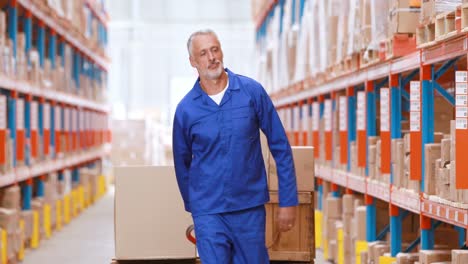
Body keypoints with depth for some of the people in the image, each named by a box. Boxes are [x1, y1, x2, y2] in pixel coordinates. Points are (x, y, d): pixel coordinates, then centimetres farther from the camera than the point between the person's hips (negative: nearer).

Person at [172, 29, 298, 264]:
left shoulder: (252, 91, -3)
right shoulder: (186, 109, -1)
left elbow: (280, 147, 1)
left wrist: (288, 201, -1)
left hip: (250, 208, 0)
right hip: (208, 213, 0)